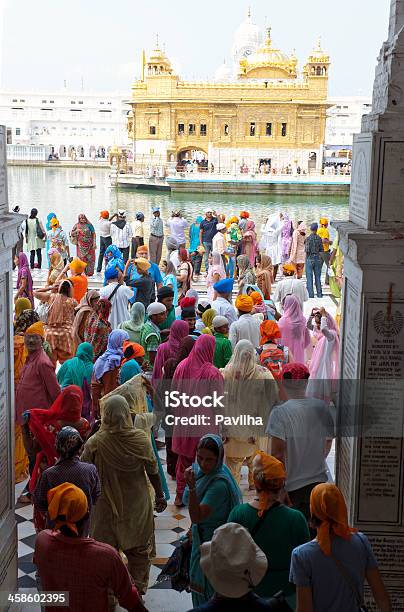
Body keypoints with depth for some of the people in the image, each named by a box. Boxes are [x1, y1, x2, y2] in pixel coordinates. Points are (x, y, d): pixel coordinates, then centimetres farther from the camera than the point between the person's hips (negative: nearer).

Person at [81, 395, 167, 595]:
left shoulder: (95, 442, -18)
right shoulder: (141, 438, -13)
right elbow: (153, 471, -5)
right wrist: (160, 496, 8)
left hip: (106, 506, -1)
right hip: (137, 505, 1)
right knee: (139, 549, 19)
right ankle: (138, 588, 31)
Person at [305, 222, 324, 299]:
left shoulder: (308, 238, -11)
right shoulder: (319, 238, -1)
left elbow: (307, 250, -15)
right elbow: (322, 250, 2)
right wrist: (320, 258, 13)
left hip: (310, 259, -4)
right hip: (318, 258, 4)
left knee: (309, 277, 2)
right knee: (318, 277, 12)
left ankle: (310, 294, 1)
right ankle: (319, 294, 15)